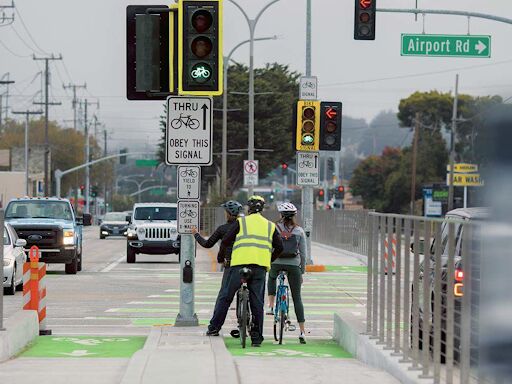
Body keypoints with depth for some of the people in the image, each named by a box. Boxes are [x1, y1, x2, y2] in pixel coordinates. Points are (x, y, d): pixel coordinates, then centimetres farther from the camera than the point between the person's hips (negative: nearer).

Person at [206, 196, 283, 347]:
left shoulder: (241, 222, 7)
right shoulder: (270, 226, 15)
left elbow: (225, 241, 5)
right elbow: (279, 247, 12)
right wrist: (269, 260, 27)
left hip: (240, 265, -2)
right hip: (260, 267, 2)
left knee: (225, 297, 9)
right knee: (257, 302, 5)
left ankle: (214, 328, 10)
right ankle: (257, 337, 3)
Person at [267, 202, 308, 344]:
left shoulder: (274, 228, 3)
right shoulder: (299, 231, 4)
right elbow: (303, 253, 4)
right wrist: (302, 272, 13)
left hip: (276, 262, 0)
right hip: (294, 265, 0)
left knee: (271, 278, 38)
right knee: (297, 298, 6)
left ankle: (271, 306, 22)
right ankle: (302, 332, 2)